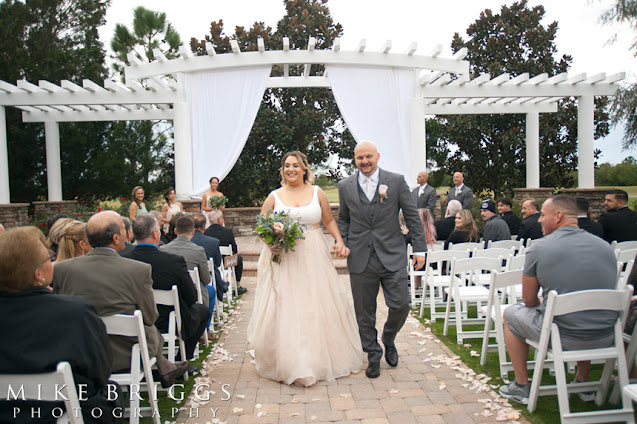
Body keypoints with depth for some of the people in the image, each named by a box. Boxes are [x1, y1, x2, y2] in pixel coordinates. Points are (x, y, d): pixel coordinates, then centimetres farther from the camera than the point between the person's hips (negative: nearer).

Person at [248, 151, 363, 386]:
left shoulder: (317, 193, 6)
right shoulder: (274, 196, 4)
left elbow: (329, 220, 10)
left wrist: (340, 241, -5)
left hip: (314, 260, 1)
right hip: (283, 261, -1)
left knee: (319, 308, 7)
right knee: (284, 311, 0)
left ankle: (322, 358, 27)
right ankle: (288, 363, 15)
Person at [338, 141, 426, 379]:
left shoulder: (396, 181, 1)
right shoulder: (345, 186, 6)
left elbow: (412, 216, 3)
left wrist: (419, 248, -1)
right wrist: (342, 243, 2)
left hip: (392, 256, -1)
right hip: (360, 259, 1)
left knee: (401, 305, 0)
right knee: (364, 312, 7)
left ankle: (389, 340, 31)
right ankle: (373, 355, 28)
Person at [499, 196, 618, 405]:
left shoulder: (538, 248, -9)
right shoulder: (605, 246, 5)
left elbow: (529, 300, -2)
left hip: (564, 338, -5)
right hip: (605, 339, 6)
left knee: (511, 313, 21)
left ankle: (521, 385, 24)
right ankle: (583, 382, 44)